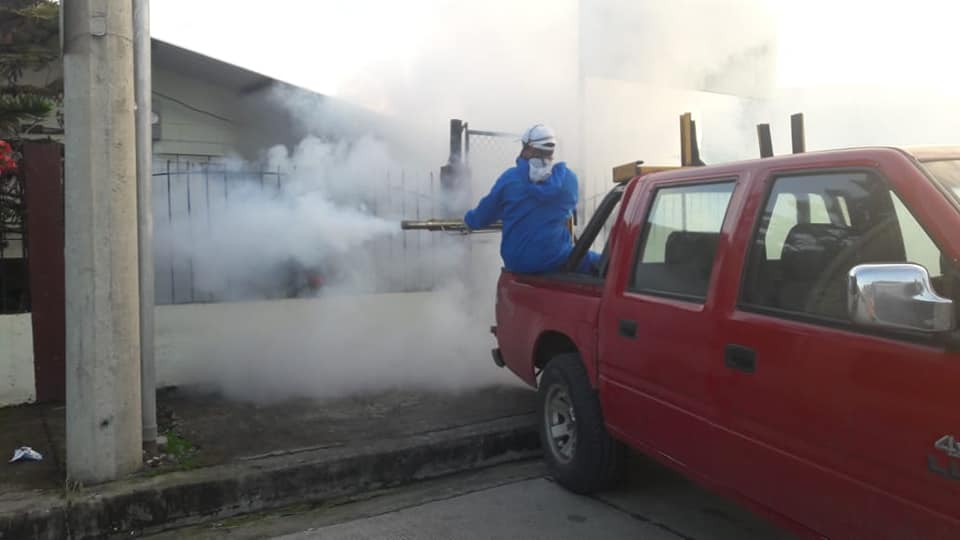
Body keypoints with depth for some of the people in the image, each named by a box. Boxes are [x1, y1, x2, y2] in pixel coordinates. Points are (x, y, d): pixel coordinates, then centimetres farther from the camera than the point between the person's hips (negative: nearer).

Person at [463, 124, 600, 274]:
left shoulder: (510, 177, -4)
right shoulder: (569, 178, -2)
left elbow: (481, 219, 5)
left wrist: (469, 218, 28)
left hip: (516, 262, 2)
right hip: (556, 260, -2)